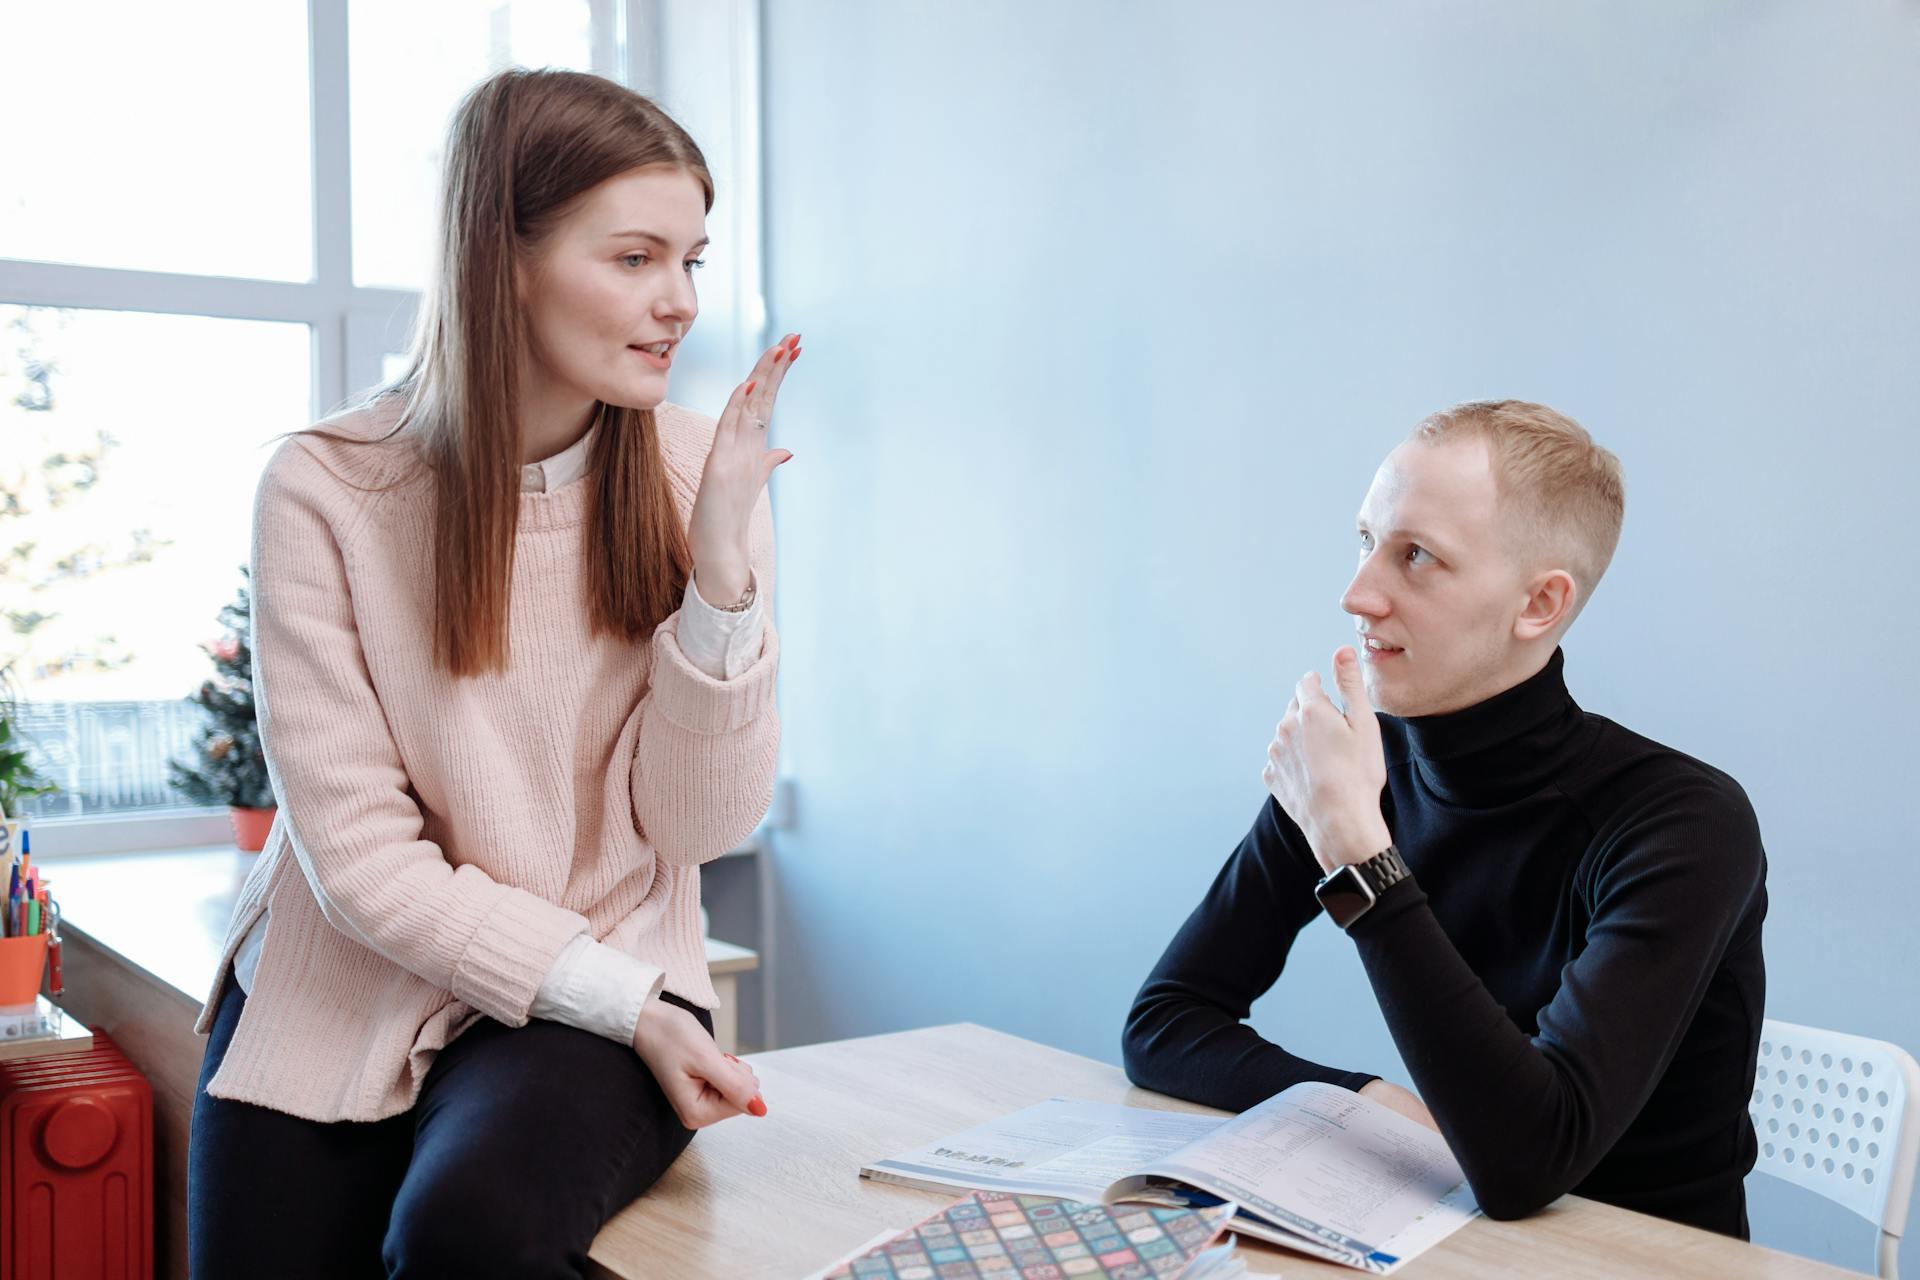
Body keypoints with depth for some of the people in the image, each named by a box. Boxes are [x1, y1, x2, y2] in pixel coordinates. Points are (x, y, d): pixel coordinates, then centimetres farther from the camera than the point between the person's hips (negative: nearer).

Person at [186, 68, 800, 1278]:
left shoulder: (701, 475, -6)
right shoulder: (327, 488, -12)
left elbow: (703, 823, -8)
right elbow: (361, 859, -12)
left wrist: (722, 567, -21)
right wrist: (629, 1006, -16)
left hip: (601, 1002, 0)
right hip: (339, 1001, 1)